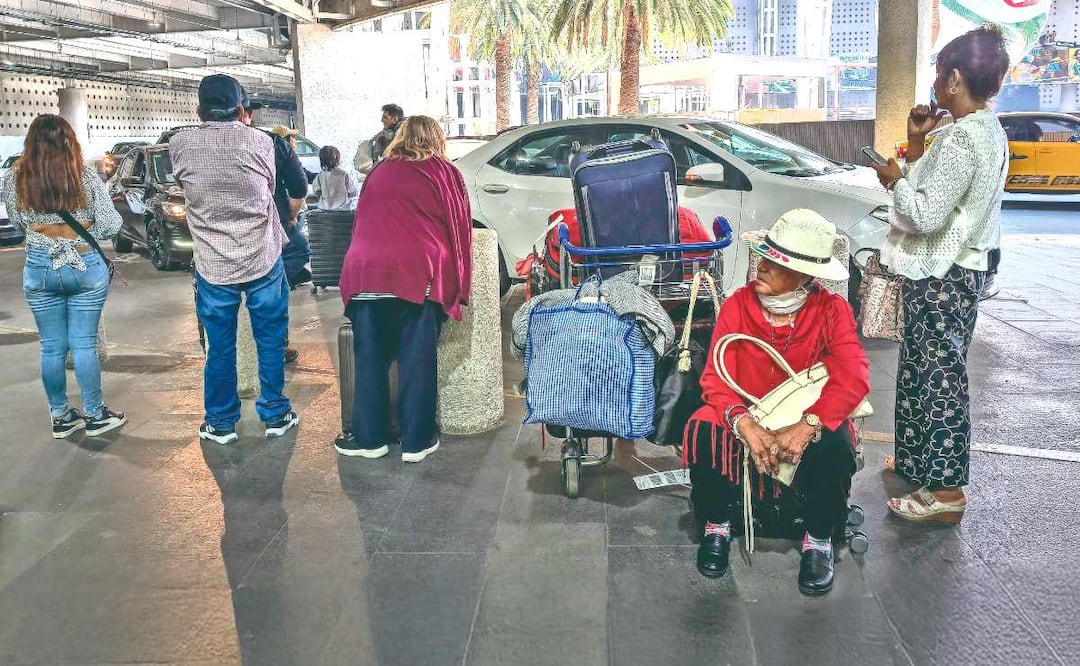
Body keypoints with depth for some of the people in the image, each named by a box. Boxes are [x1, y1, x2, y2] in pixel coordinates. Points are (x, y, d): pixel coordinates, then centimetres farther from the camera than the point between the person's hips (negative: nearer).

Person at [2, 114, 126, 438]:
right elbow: (110, 226, -8)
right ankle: (95, 415, 16)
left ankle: (60, 417, 21)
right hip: (86, 267, -1)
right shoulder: (86, 176, -9)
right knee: (84, 344, 6)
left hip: (39, 269, 1)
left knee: (51, 347, 10)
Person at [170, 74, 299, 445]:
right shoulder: (260, 142, -6)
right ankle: (275, 414, 22)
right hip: (263, 261, -1)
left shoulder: (180, 145, -4)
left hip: (212, 266, 1)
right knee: (271, 341, 12)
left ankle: (221, 423, 21)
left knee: (219, 347, 11)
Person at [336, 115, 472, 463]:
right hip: (419, 275, -2)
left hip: (364, 273, 3)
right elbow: (460, 229, 13)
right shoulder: (446, 174, 12)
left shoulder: (377, 173, 21)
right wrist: (458, 288, 19)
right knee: (417, 362, 4)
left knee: (370, 359, 10)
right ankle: (416, 441, 10)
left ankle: (369, 438, 18)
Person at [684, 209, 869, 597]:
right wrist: (743, 423, -32)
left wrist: (808, 426, -38)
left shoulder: (832, 311, -9)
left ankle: (818, 541, -5)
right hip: (746, 417, 1)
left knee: (834, 447, -34)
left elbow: (853, 378, -22)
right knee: (703, 432, -30)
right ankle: (717, 527, -3)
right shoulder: (738, 305, -7)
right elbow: (716, 377, -12)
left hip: (807, 421, 0)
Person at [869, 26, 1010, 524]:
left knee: (937, 375, -5)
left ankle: (945, 492, 1)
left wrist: (894, 179, -9)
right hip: (959, 270, 10)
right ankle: (922, 459, 34)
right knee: (931, 371, 19)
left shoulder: (961, 138, -21)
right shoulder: (988, 132, 11)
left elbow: (925, 215, -24)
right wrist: (916, 145, 8)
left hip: (941, 277, -10)